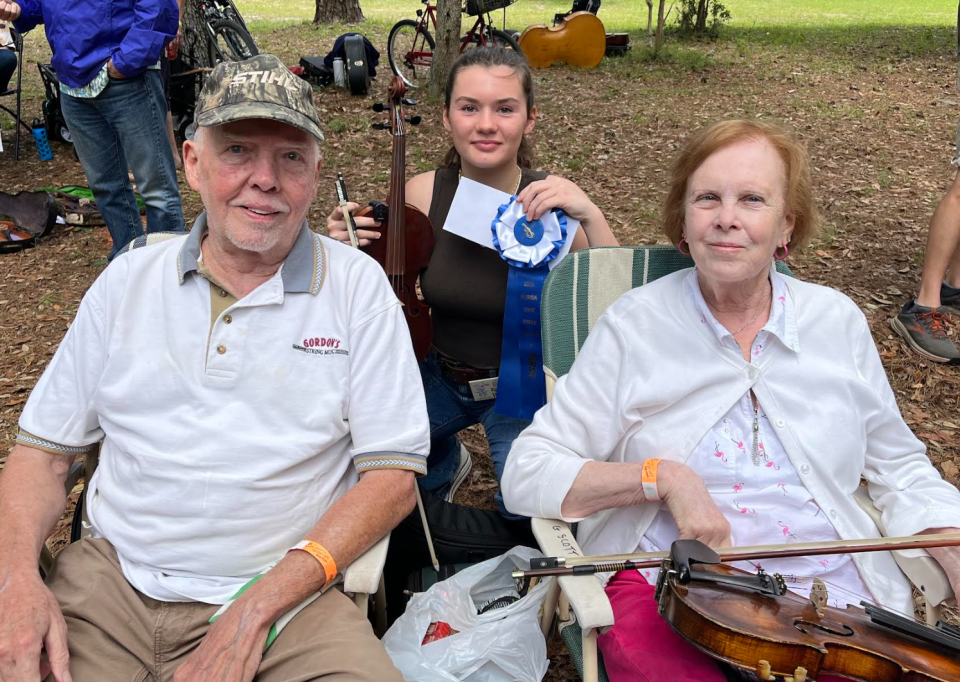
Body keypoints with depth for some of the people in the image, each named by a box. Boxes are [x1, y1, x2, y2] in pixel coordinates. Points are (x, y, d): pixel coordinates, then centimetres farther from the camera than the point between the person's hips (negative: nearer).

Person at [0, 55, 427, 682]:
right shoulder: (128, 280, 8)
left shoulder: (358, 287, -2)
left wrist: (255, 612, -14)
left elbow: (393, 473, -6)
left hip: (280, 591, -2)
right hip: (111, 577, 2)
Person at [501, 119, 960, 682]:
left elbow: (900, 467, 18)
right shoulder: (634, 325, -2)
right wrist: (661, 477, -17)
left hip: (833, 588, 4)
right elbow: (527, 475, -5)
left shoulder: (838, 321, 8)